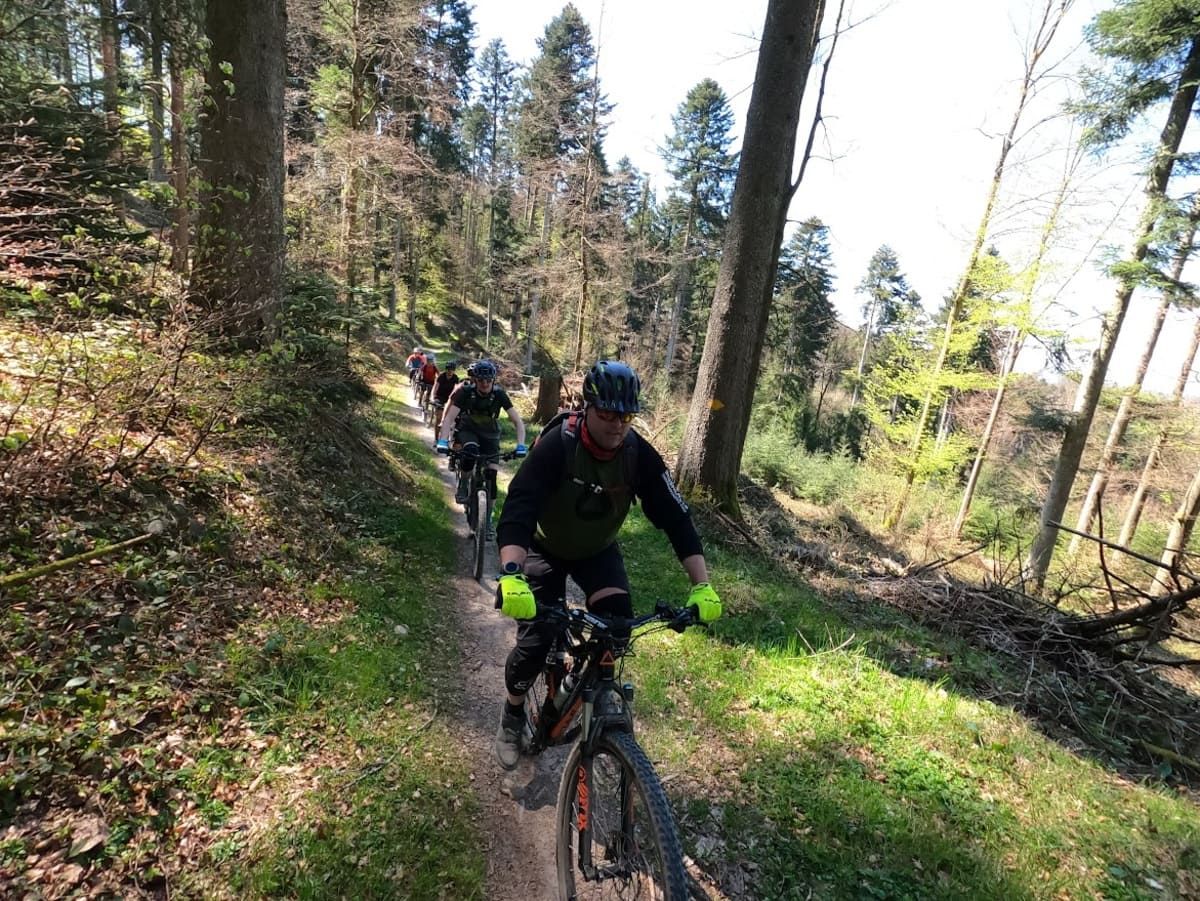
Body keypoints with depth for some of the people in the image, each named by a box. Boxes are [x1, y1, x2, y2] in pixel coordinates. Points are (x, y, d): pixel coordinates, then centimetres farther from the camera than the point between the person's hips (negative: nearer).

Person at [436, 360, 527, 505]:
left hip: (490, 433, 1)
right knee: (470, 450, -34)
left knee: (492, 472, -13)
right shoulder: (465, 392, -23)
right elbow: (449, 418, -28)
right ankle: (462, 487, -14)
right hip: (467, 430, -1)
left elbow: (518, 422, -24)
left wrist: (520, 445, -38)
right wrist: (443, 441, -44)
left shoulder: (499, 394, -22)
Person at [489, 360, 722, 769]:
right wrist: (511, 575, -57)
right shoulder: (557, 444, -32)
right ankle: (513, 714, 19)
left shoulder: (640, 455, -22)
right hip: (546, 548, -2)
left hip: (598, 550, 3)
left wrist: (702, 585, -28)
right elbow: (517, 509, -41)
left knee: (617, 617, -21)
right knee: (535, 640, -12)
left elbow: (676, 518, -20)